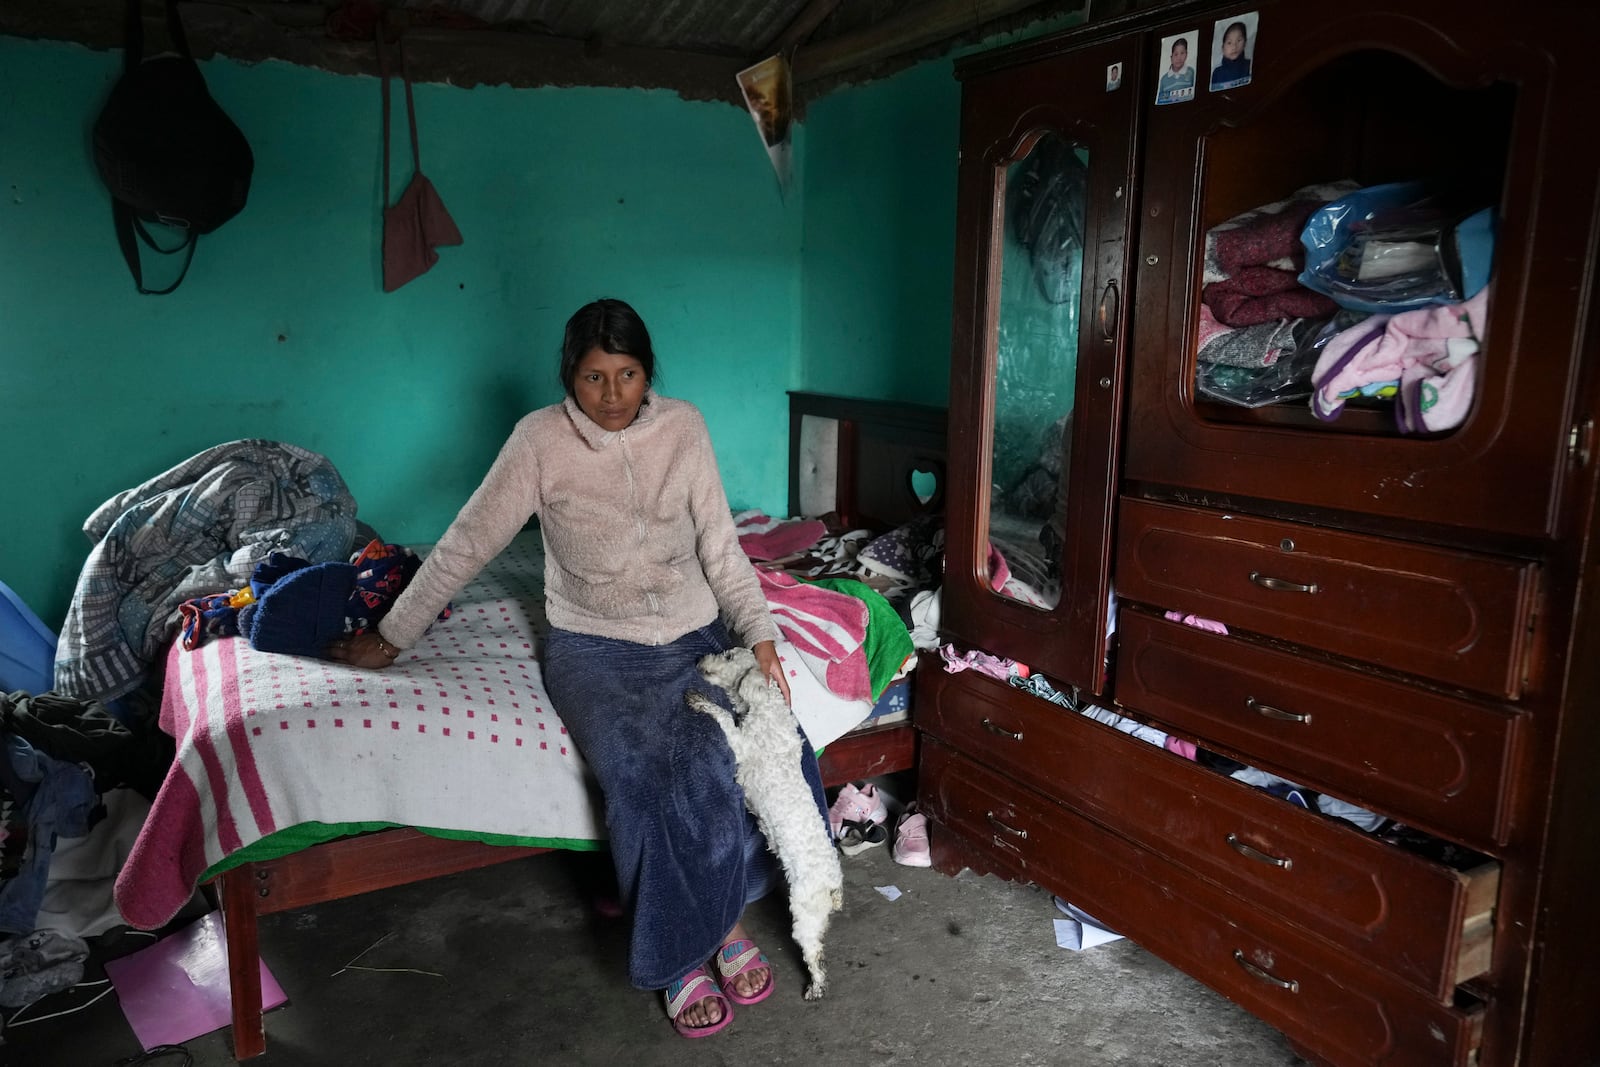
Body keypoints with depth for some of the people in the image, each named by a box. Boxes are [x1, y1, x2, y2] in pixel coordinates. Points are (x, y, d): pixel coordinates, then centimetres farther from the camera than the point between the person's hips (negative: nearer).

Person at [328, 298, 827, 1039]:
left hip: (693, 635, 3)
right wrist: (390, 636, -1)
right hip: (593, 645, -2)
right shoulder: (541, 438, -8)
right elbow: (469, 542, -4)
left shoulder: (683, 427, -1)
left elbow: (720, 546, 2)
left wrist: (761, 635, -8)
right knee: (653, 775, -29)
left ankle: (722, 914, 3)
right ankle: (686, 953, -4)